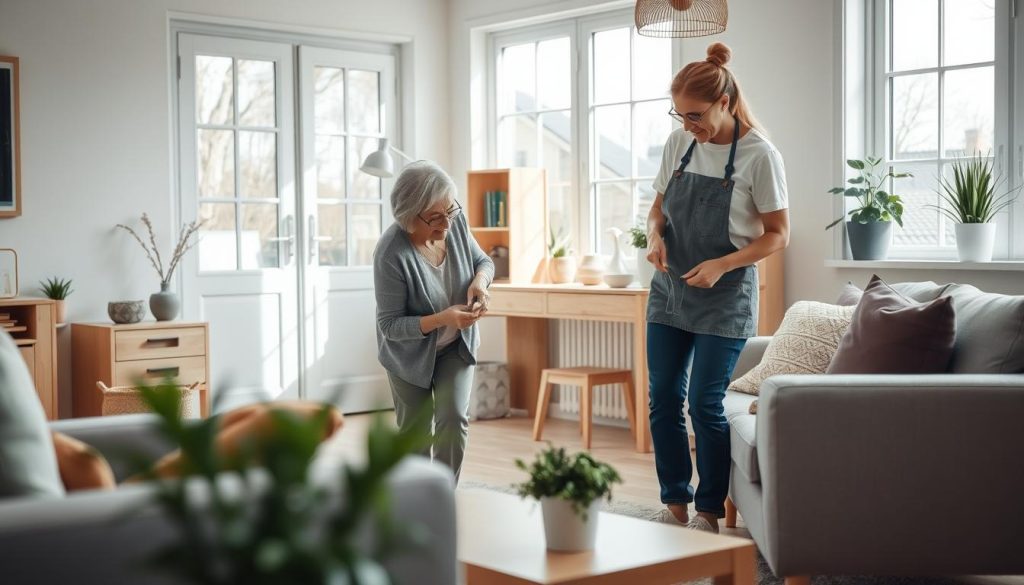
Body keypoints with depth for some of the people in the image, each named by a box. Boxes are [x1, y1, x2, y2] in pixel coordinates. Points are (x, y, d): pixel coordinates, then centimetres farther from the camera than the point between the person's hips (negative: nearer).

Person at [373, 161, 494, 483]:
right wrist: (443, 318, -38)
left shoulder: (455, 220, -20)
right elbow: (390, 325, -26)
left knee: (454, 417, -11)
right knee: (415, 432, 11)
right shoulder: (391, 254, -33)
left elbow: (483, 261, -1)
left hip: (456, 346, 3)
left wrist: (480, 281, -24)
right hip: (411, 351, -3)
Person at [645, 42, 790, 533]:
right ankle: (675, 503, 19)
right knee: (663, 400, 6)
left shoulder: (759, 156, -13)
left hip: (724, 298, -5)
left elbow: (778, 235, -9)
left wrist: (721, 265, -21)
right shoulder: (678, 144, 1)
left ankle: (709, 511, 11)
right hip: (669, 289, 5)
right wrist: (655, 235, -10)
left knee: (705, 404, -4)